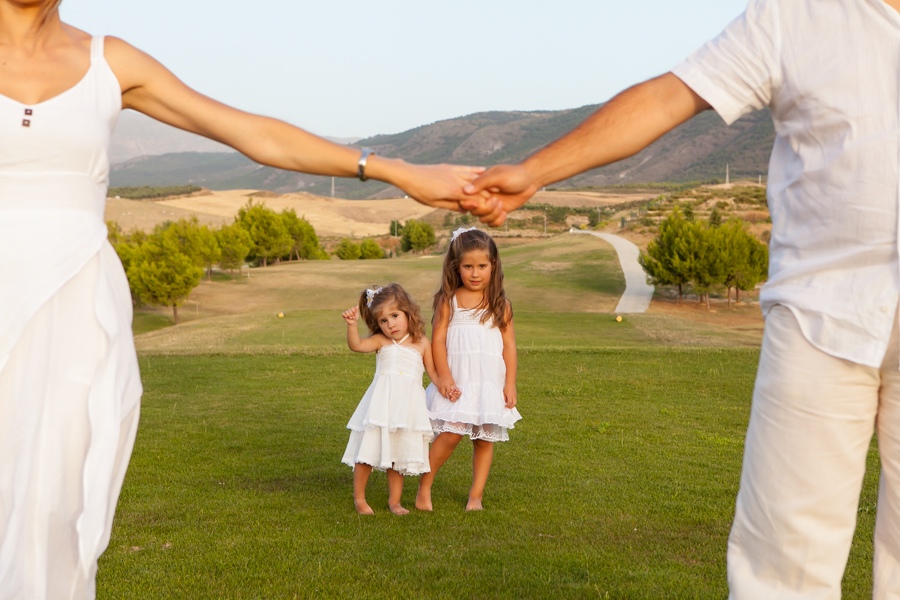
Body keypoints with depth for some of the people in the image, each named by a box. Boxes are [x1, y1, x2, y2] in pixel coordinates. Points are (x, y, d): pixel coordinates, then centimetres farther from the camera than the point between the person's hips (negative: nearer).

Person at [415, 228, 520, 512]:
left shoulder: (500, 304, 5)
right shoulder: (448, 301, 1)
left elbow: (509, 345, 4)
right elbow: (438, 339, -3)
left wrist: (510, 384, 0)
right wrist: (444, 376, -11)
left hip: (491, 382, 2)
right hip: (457, 382, -2)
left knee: (485, 438, 5)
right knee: (452, 433, -12)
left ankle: (476, 496, 17)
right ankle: (424, 488, 5)